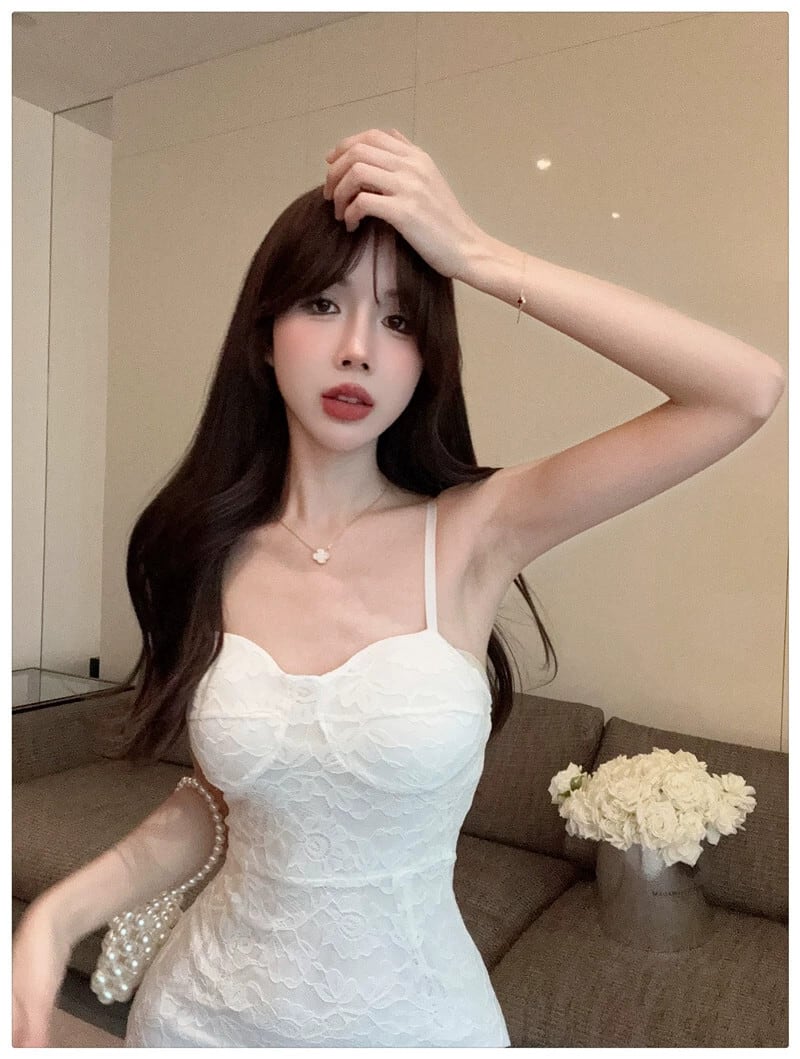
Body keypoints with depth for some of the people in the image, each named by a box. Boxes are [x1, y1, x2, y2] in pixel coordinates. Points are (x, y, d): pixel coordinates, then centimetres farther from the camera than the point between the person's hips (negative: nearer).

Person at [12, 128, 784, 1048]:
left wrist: (475, 255, -27)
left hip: (415, 1015, -1)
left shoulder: (471, 533, -17)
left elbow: (750, 391, -25)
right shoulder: (206, 554, -10)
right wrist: (56, 915, -14)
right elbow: (215, 800, 1)